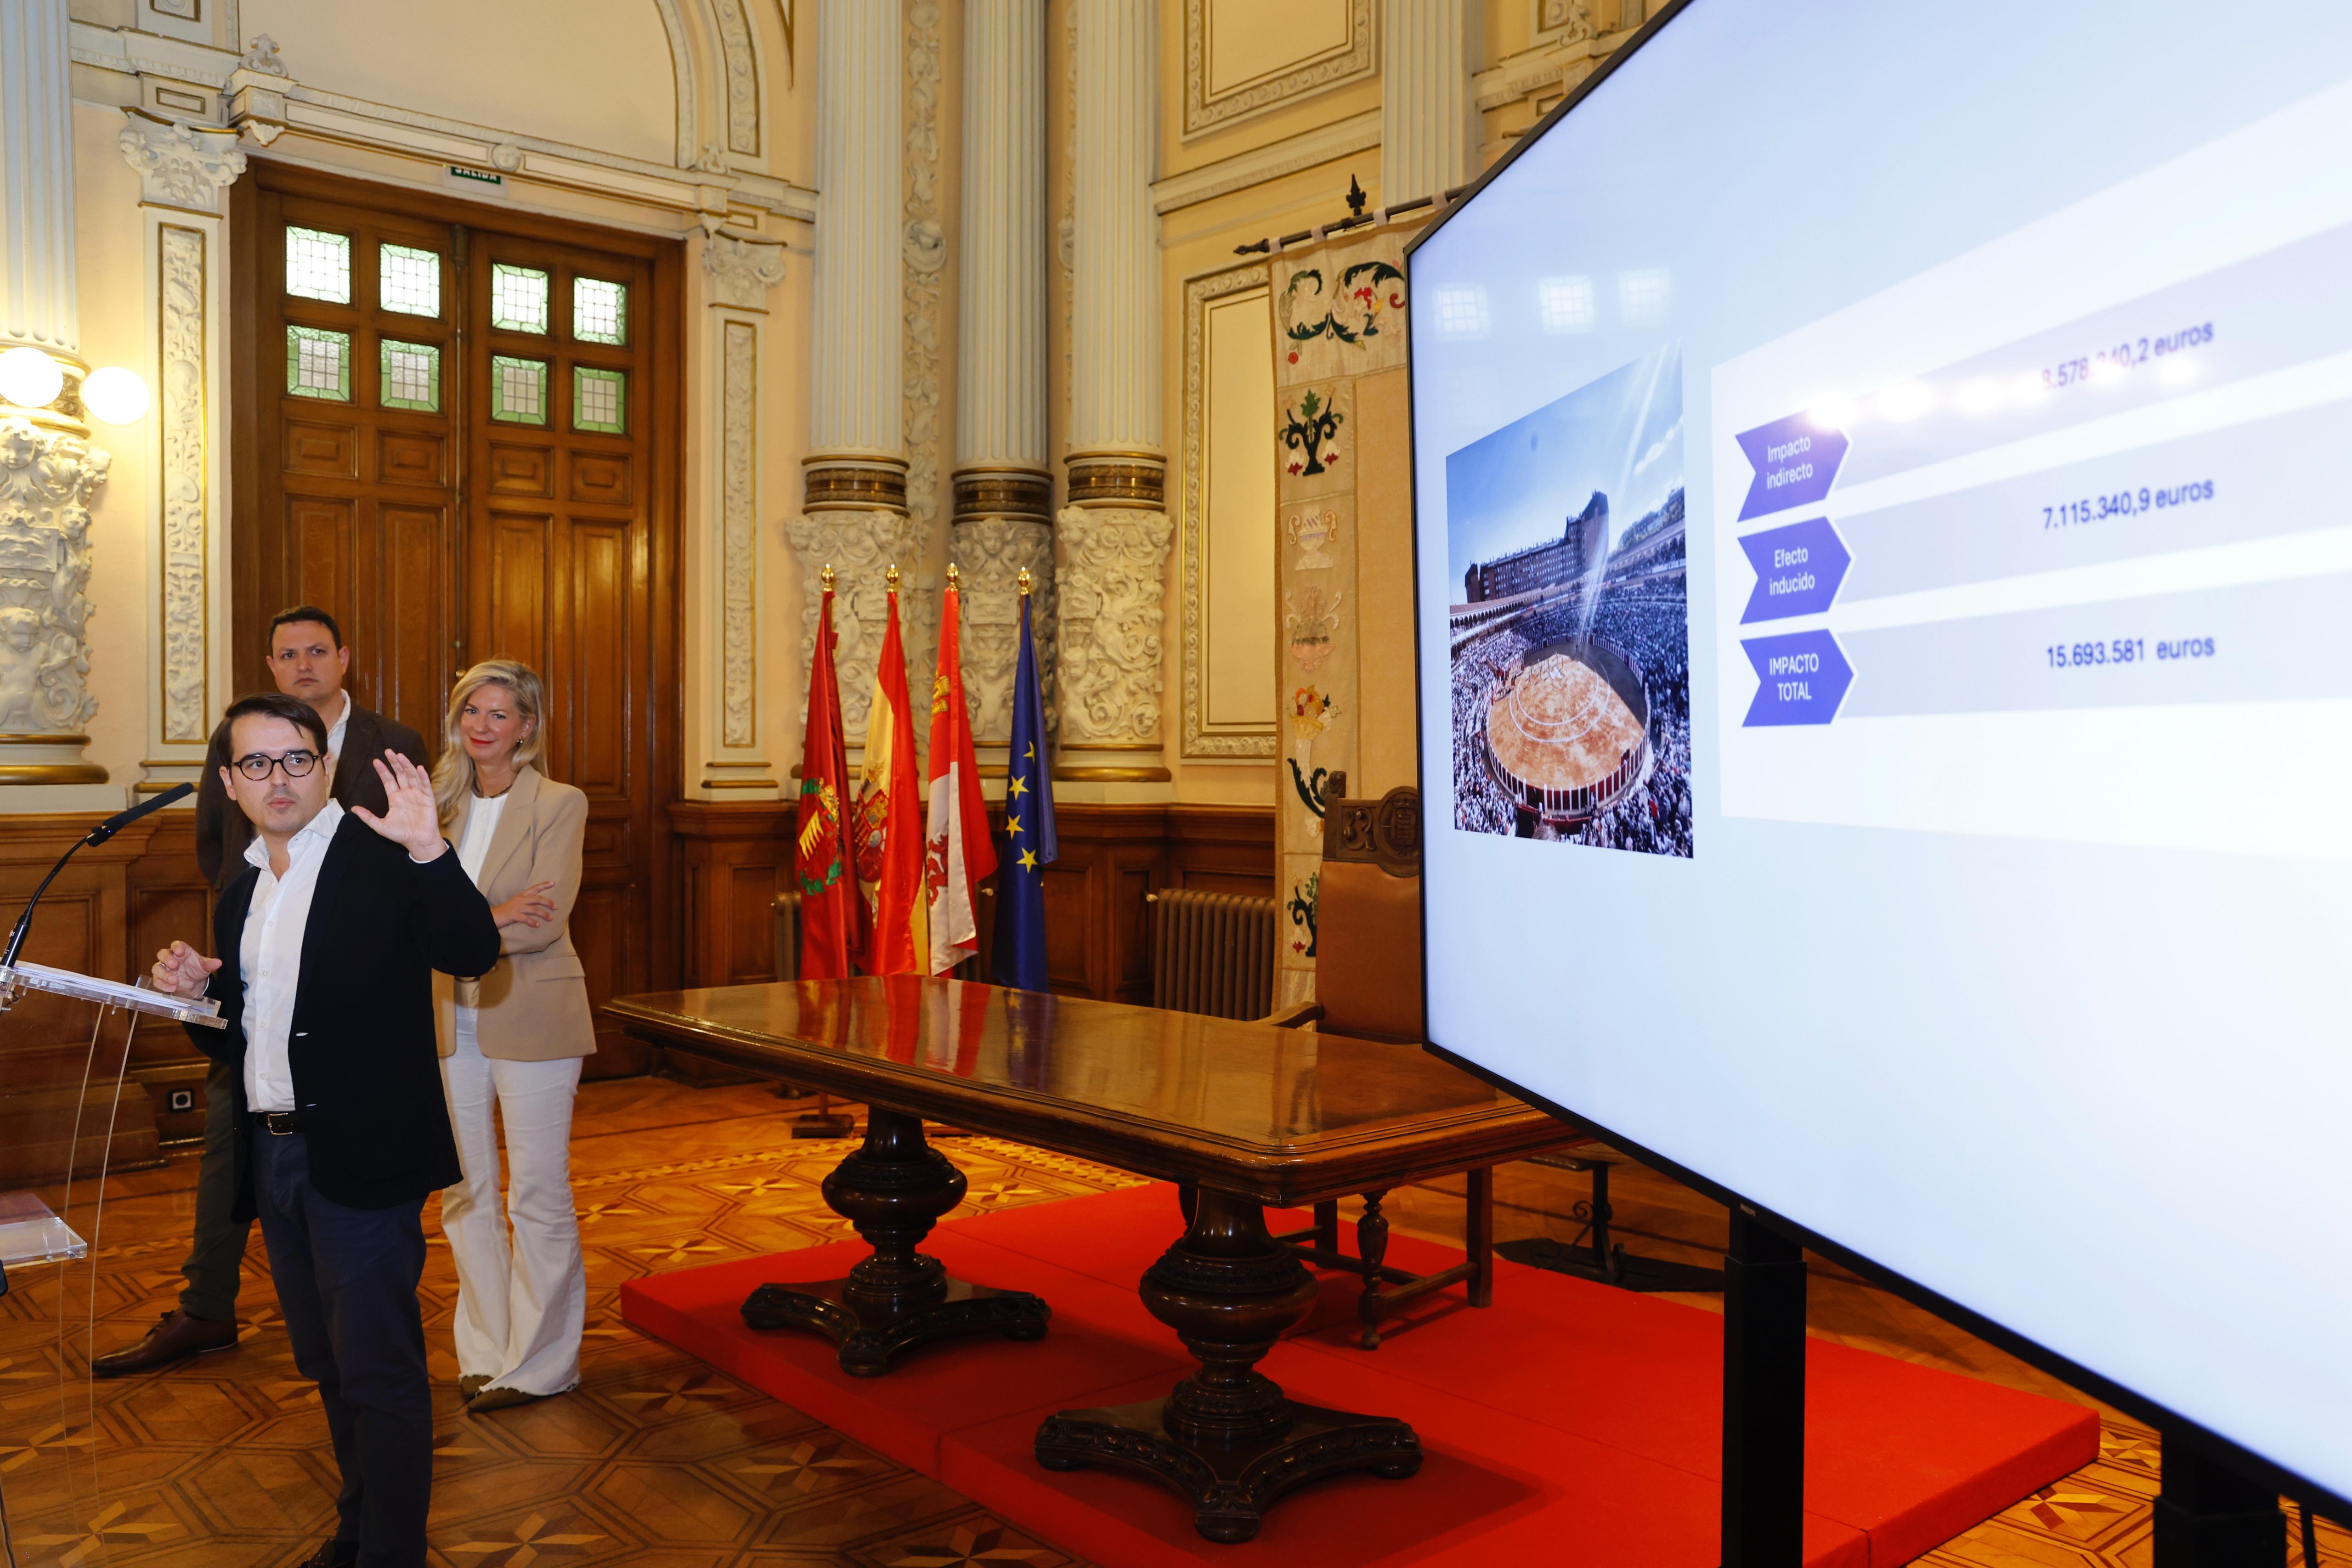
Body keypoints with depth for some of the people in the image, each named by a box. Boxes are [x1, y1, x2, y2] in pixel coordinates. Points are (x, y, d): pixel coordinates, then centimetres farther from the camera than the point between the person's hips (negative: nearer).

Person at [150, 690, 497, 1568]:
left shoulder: (385, 862, -9)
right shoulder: (241, 892, 13)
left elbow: (472, 954, -24)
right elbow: (235, 1039, 19)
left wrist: (429, 849, -35)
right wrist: (195, 992, -2)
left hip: (361, 1158, -8)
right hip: (271, 1157, 8)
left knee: (379, 1371, -1)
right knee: (328, 1364, 21)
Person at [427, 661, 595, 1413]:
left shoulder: (560, 804, -7)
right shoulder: (443, 804, 10)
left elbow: (543, 922, -16)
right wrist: (492, 917, -17)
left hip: (531, 1020, -5)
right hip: (452, 1022, 6)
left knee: (539, 1195, 2)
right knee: (464, 1192, 12)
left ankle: (540, 1361, 14)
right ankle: (486, 1349, 26)